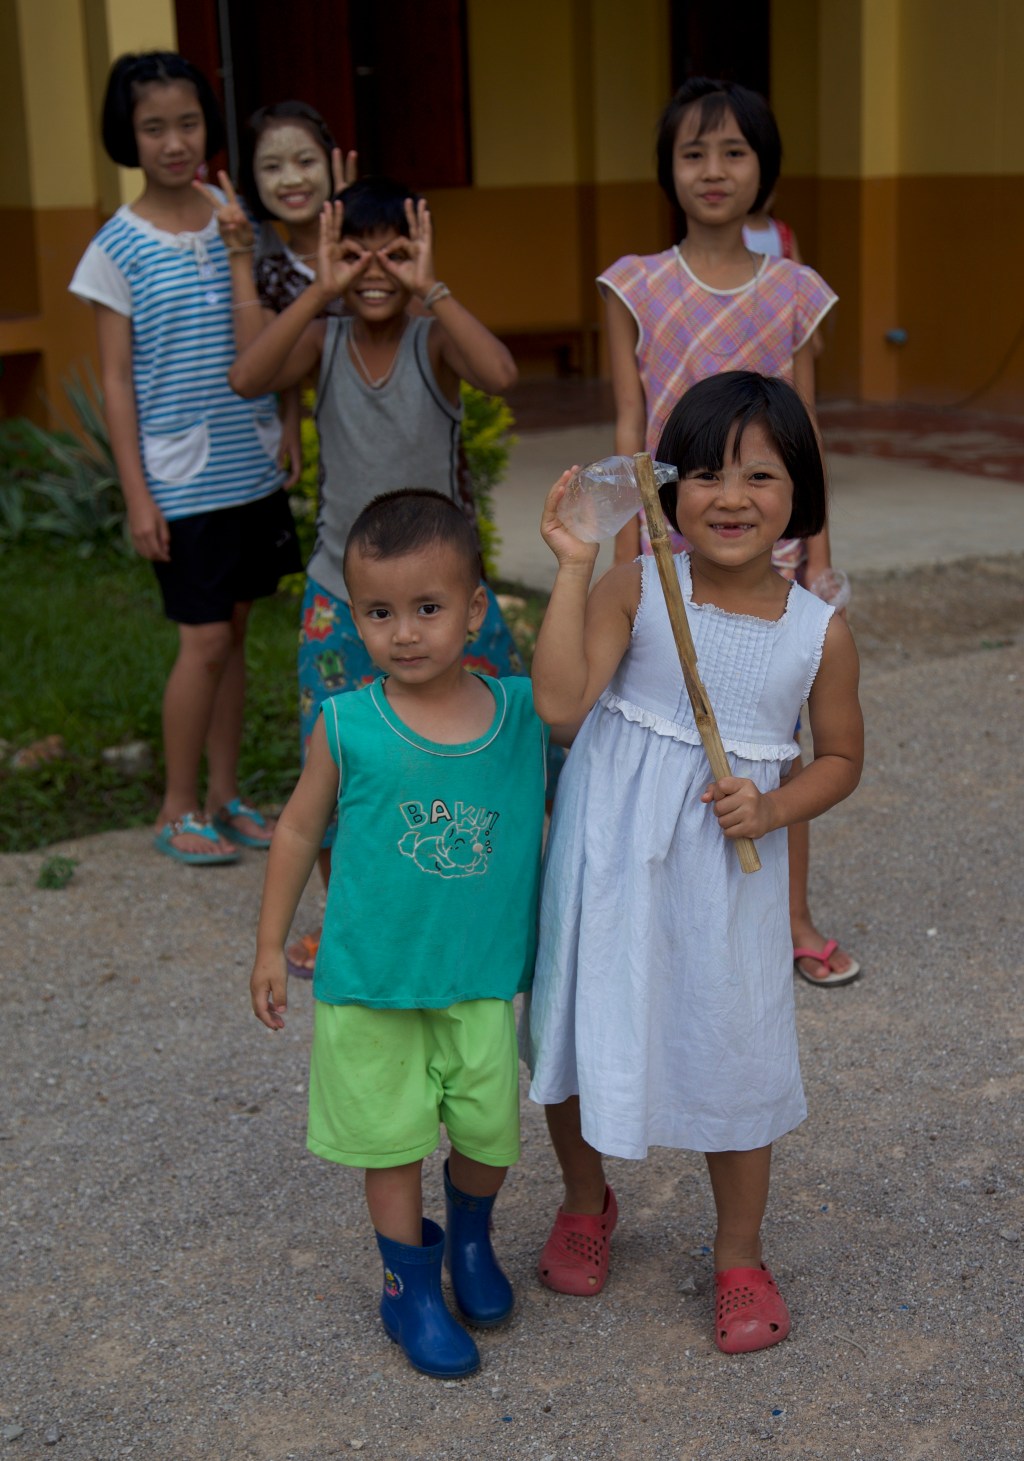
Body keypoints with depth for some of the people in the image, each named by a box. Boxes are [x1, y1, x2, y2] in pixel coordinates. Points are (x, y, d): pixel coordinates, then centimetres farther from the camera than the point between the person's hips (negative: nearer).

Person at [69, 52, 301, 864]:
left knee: (233, 632, 11)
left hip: (254, 468, 4)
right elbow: (117, 381, -5)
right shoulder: (119, 248, -6)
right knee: (206, 640, -2)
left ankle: (226, 793, 23)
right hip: (181, 481, -4)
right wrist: (137, 495, -9)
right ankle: (179, 810, 13)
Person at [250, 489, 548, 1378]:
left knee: (490, 1128, 13)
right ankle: (409, 1284, 34)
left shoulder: (522, 712, -9)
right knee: (393, 1138, 11)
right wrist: (271, 947, 4)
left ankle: (471, 1239, 45)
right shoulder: (347, 728, -13)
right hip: (370, 978, -2)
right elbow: (299, 830, -1)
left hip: (481, 978, 2)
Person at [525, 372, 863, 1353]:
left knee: (735, 1053, 8)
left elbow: (841, 757, 7)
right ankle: (586, 1203, 43)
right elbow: (560, 701, -23)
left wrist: (773, 809, -11)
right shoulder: (634, 588, -10)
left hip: (727, 874, 0)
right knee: (580, 1028, 13)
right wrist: (572, 567, -26)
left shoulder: (818, 631, -5)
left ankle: (739, 1256, 32)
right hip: (612, 856, 0)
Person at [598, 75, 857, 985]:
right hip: (670, 543, -1)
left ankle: (795, 920, 21)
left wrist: (819, 558, 2)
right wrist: (626, 558, -6)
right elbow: (629, 432, -2)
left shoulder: (794, 293, 2)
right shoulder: (636, 288, -2)